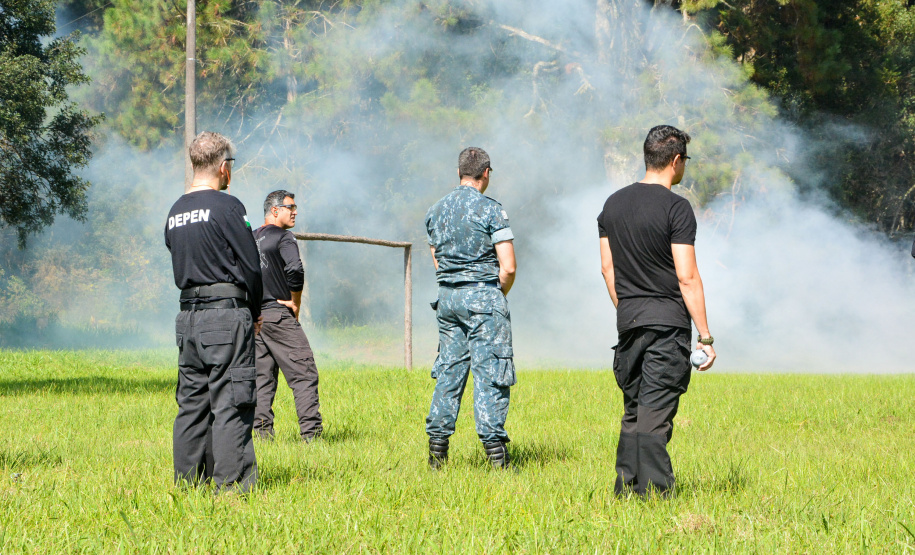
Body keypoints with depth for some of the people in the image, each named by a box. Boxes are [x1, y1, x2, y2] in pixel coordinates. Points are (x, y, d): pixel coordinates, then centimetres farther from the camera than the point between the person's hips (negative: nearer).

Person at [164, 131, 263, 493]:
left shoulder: (175, 213, 13)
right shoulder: (227, 207, -10)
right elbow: (250, 266, -10)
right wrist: (255, 312, 6)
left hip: (188, 316, 7)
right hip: (226, 314, -7)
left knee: (192, 401, 12)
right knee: (231, 402, -5)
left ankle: (188, 479, 15)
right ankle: (231, 482, -7)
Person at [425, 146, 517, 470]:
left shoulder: (436, 212, 9)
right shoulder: (491, 211, -9)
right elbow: (508, 267, -12)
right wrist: (500, 294, 5)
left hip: (447, 297, 6)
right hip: (483, 297, -6)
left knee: (449, 370, 11)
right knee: (489, 372, -4)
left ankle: (437, 449, 9)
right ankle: (494, 448, -8)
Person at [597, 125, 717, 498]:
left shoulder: (613, 203, 10)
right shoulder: (676, 208, -10)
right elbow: (687, 277, -13)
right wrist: (705, 336, -10)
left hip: (628, 320, 6)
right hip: (668, 321, -6)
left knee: (633, 409, 14)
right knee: (655, 412, -7)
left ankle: (625, 489, 15)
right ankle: (653, 492, -8)